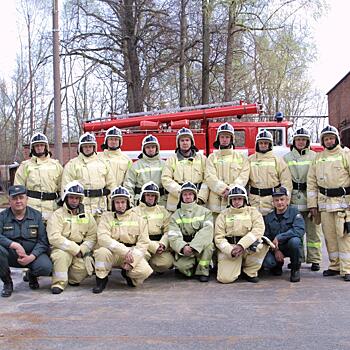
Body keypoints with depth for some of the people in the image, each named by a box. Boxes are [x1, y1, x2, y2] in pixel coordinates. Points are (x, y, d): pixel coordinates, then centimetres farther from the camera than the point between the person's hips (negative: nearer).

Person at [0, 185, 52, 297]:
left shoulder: (36, 215, 2)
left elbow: (43, 241, -3)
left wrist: (31, 257, -18)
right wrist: (15, 245, -28)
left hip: (33, 253, 0)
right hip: (11, 255, 0)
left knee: (46, 267, -30)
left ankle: (32, 276, 12)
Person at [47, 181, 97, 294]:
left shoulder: (87, 216, 12)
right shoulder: (57, 215, -1)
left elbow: (92, 237, 5)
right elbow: (54, 237, -14)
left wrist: (81, 249, -13)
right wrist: (75, 249, -19)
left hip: (81, 250, 3)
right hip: (62, 248, -3)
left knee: (82, 267, -24)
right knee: (62, 255, -36)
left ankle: (72, 279, 10)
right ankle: (59, 282, -17)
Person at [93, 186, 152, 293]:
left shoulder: (138, 219, 6)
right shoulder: (107, 216, 2)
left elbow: (143, 243, -1)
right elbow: (103, 238, -14)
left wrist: (132, 261, -16)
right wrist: (125, 251, -25)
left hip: (132, 254, 1)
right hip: (113, 254, -1)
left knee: (145, 271, -26)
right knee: (102, 252, -34)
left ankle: (127, 274, 10)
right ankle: (101, 280, -7)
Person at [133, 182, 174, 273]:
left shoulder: (163, 211, 15)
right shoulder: (136, 211, 5)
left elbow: (168, 231, 6)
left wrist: (162, 244, -15)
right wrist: (153, 246, -16)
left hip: (160, 244, 3)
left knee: (167, 262, -24)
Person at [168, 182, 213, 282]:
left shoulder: (205, 212, 6)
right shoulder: (175, 215, 9)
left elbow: (207, 230, -12)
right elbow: (173, 236, -5)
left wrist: (193, 246, -26)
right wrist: (183, 247, -27)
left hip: (201, 247, 0)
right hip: (184, 249, 0)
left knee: (208, 244, -33)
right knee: (181, 265, -30)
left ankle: (202, 271, -10)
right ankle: (193, 269, 7)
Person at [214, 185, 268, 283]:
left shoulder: (252, 211, 10)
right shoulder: (223, 215, 10)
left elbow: (258, 229, -8)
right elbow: (219, 237, 1)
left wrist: (242, 245, -22)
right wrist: (231, 250, -17)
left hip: (249, 247, 1)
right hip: (228, 249, -1)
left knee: (263, 244, -30)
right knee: (225, 278, -22)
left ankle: (249, 271, -7)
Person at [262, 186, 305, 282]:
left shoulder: (294, 212, -9)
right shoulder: (268, 217, 2)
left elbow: (300, 230, -24)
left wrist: (278, 238, -26)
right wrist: (275, 250, -16)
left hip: (290, 247, -2)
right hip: (274, 248, 3)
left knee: (295, 240, -36)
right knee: (267, 262, -27)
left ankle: (296, 269, -9)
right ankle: (278, 265, 15)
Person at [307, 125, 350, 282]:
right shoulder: (318, 158, 12)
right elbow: (311, 181, 12)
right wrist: (312, 204, 6)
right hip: (325, 202, 4)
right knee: (329, 235, 7)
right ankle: (334, 266, 18)